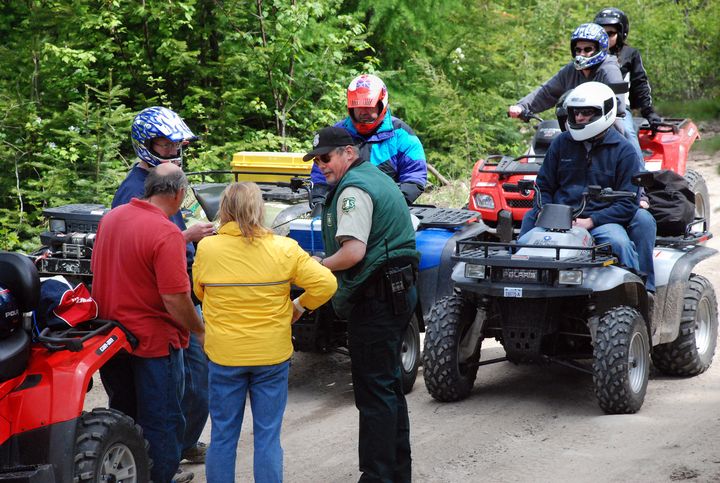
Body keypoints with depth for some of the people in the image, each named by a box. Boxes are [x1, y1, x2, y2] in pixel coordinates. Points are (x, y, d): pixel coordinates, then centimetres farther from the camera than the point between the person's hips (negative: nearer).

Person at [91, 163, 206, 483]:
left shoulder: (111, 218, 2)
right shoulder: (167, 234, -22)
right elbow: (175, 299, -24)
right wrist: (200, 331, -8)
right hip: (153, 342, -7)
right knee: (162, 423, 7)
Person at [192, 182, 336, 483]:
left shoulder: (206, 248, -8)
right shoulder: (283, 248, -9)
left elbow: (199, 292, 7)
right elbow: (325, 283, -10)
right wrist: (300, 307, 6)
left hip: (224, 356, 0)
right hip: (272, 355, 0)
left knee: (223, 437, 11)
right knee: (268, 438, 9)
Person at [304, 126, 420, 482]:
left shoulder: (354, 189, -15)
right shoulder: (379, 179, 17)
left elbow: (353, 251, -26)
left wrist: (317, 266, -10)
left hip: (375, 299, -11)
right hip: (398, 291, 11)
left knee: (374, 392, -7)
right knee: (389, 386, 17)